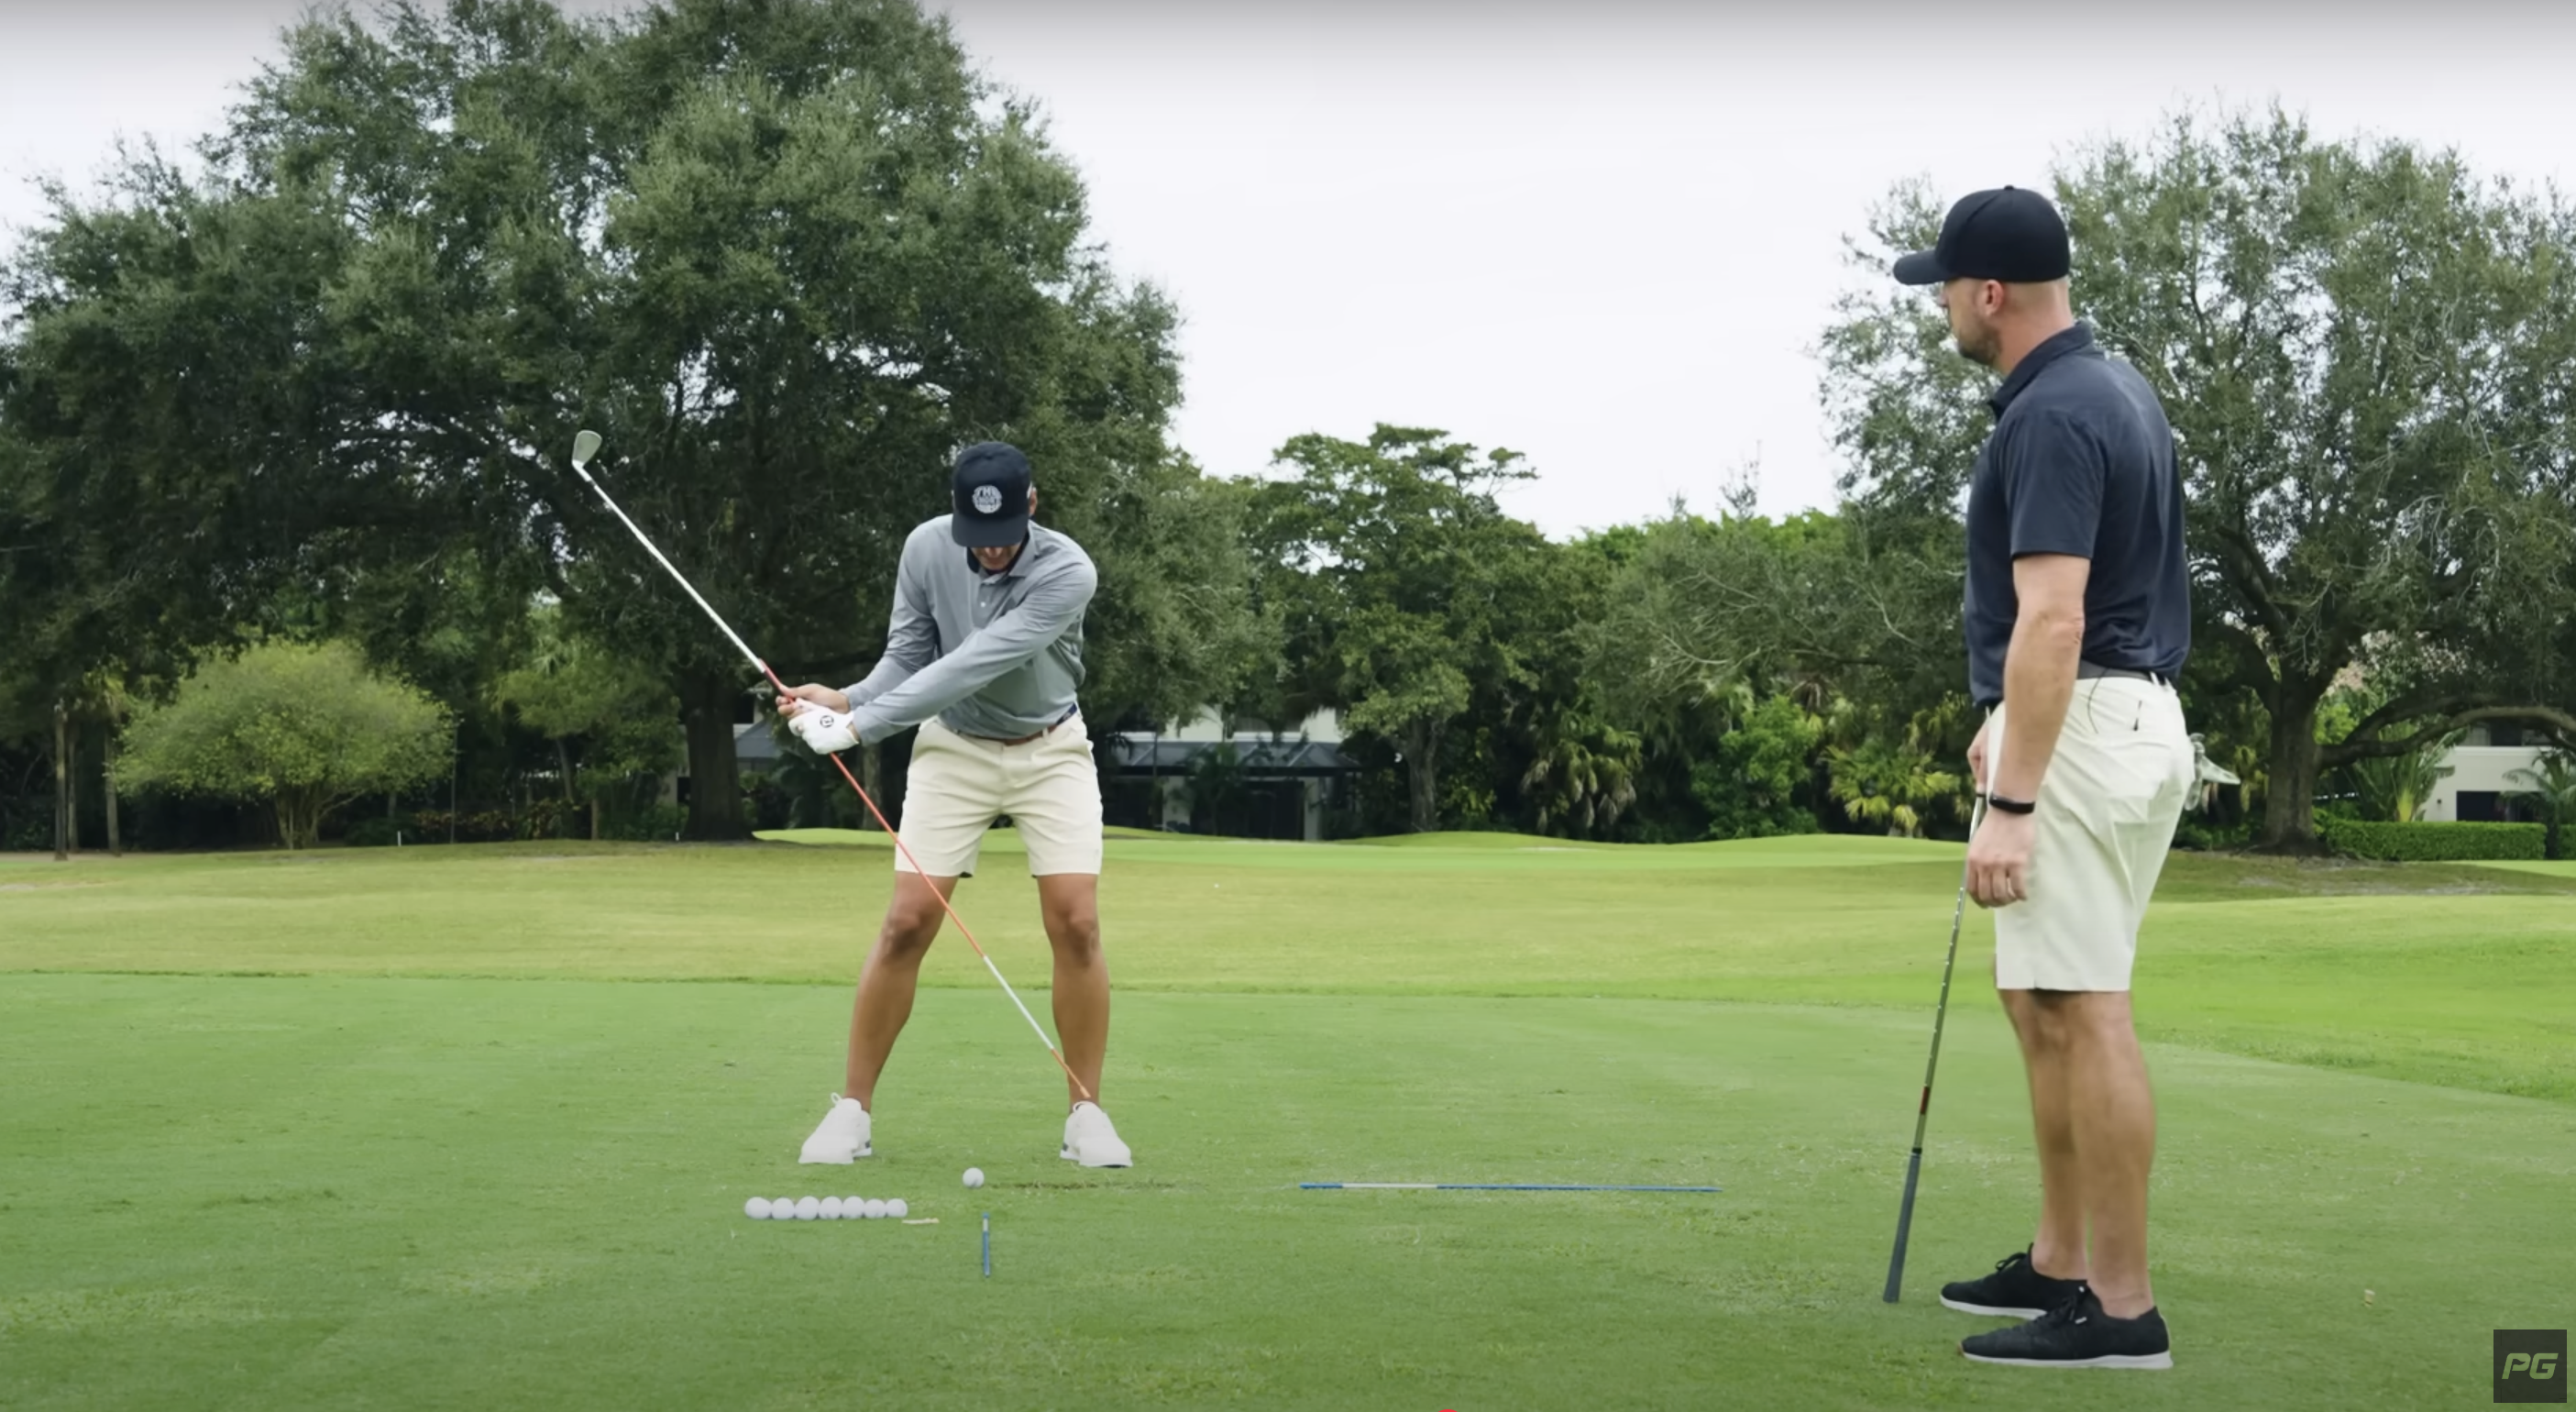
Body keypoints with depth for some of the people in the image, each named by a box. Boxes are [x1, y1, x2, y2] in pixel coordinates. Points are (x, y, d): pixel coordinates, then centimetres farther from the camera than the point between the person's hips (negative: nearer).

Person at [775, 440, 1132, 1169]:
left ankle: (1086, 1113, 2)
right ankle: (852, 1109, 1)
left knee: (1076, 924, -12)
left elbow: (972, 667, -34)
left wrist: (860, 725, -37)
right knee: (908, 921, -8)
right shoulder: (926, 548, -13)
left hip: (1050, 751, -2)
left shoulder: (1067, 573, -27)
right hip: (953, 749, 2)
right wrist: (844, 699, -25)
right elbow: (908, 657, -5)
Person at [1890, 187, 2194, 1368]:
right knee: (2038, 1001, 17)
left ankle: (2122, 1306, -4)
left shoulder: (2049, 418, -18)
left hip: (2078, 734, -11)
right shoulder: (2112, 388, 15)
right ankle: (2061, 1262, 23)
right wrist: (2007, 727, 29)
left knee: (2083, 1013, -8)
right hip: (2127, 713, 11)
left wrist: (2009, 804, -26)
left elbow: (2053, 621, -25)